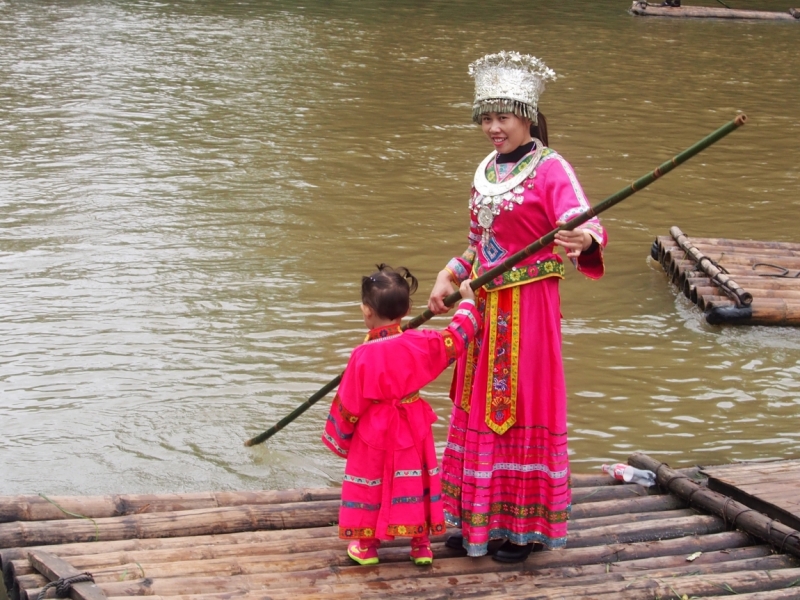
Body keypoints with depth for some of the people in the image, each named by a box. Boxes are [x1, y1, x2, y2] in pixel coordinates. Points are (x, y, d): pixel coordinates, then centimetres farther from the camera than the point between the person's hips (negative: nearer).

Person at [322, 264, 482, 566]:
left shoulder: (364, 355, -19)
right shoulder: (419, 343, -13)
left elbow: (349, 403, -12)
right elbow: (455, 339, -3)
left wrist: (338, 438, 3)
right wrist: (467, 301, 12)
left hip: (373, 433, -3)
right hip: (412, 429, 3)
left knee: (370, 484, 11)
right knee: (414, 482, 14)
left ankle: (367, 545, 21)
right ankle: (421, 544, 21)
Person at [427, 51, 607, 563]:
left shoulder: (550, 169, -12)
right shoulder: (487, 172, 11)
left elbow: (584, 223, -28)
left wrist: (584, 240, -50)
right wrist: (450, 276, 5)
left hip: (529, 309, -7)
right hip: (487, 308, 7)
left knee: (524, 410, 1)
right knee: (481, 408, 13)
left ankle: (526, 527, 15)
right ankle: (481, 520, 26)